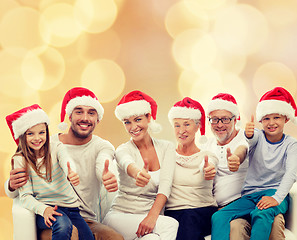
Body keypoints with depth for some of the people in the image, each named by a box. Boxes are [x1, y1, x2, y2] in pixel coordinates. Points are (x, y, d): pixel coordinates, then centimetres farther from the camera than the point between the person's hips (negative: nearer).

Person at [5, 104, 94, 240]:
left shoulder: (56, 148, 2)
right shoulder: (20, 160, -2)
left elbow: (66, 162, -22)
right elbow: (25, 196, -6)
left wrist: (71, 174, -47)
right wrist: (44, 209, -27)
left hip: (70, 206, 3)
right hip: (45, 207, -2)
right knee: (63, 225, -34)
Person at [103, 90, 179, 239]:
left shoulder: (166, 148, 6)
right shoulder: (123, 150, -2)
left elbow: (165, 185, -8)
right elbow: (126, 163, -29)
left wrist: (152, 216, -25)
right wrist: (136, 173, -54)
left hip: (155, 215, 2)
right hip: (121, 215, -2)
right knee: (171, 225, -29)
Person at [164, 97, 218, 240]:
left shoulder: (208, 156, 10)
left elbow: (205, 166, -15)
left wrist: (207, 170, -40)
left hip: (204, 212, 0)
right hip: (173, 211, 1)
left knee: (189, 219, -33)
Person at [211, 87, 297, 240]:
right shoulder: (258, 136, 7)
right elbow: (251, 140, -19)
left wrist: (276, 198, -28)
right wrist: (248, 134, -46)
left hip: (274, 192, -3)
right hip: (250, 195, 3)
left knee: (262, 216, -38)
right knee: (218, 217, -21)